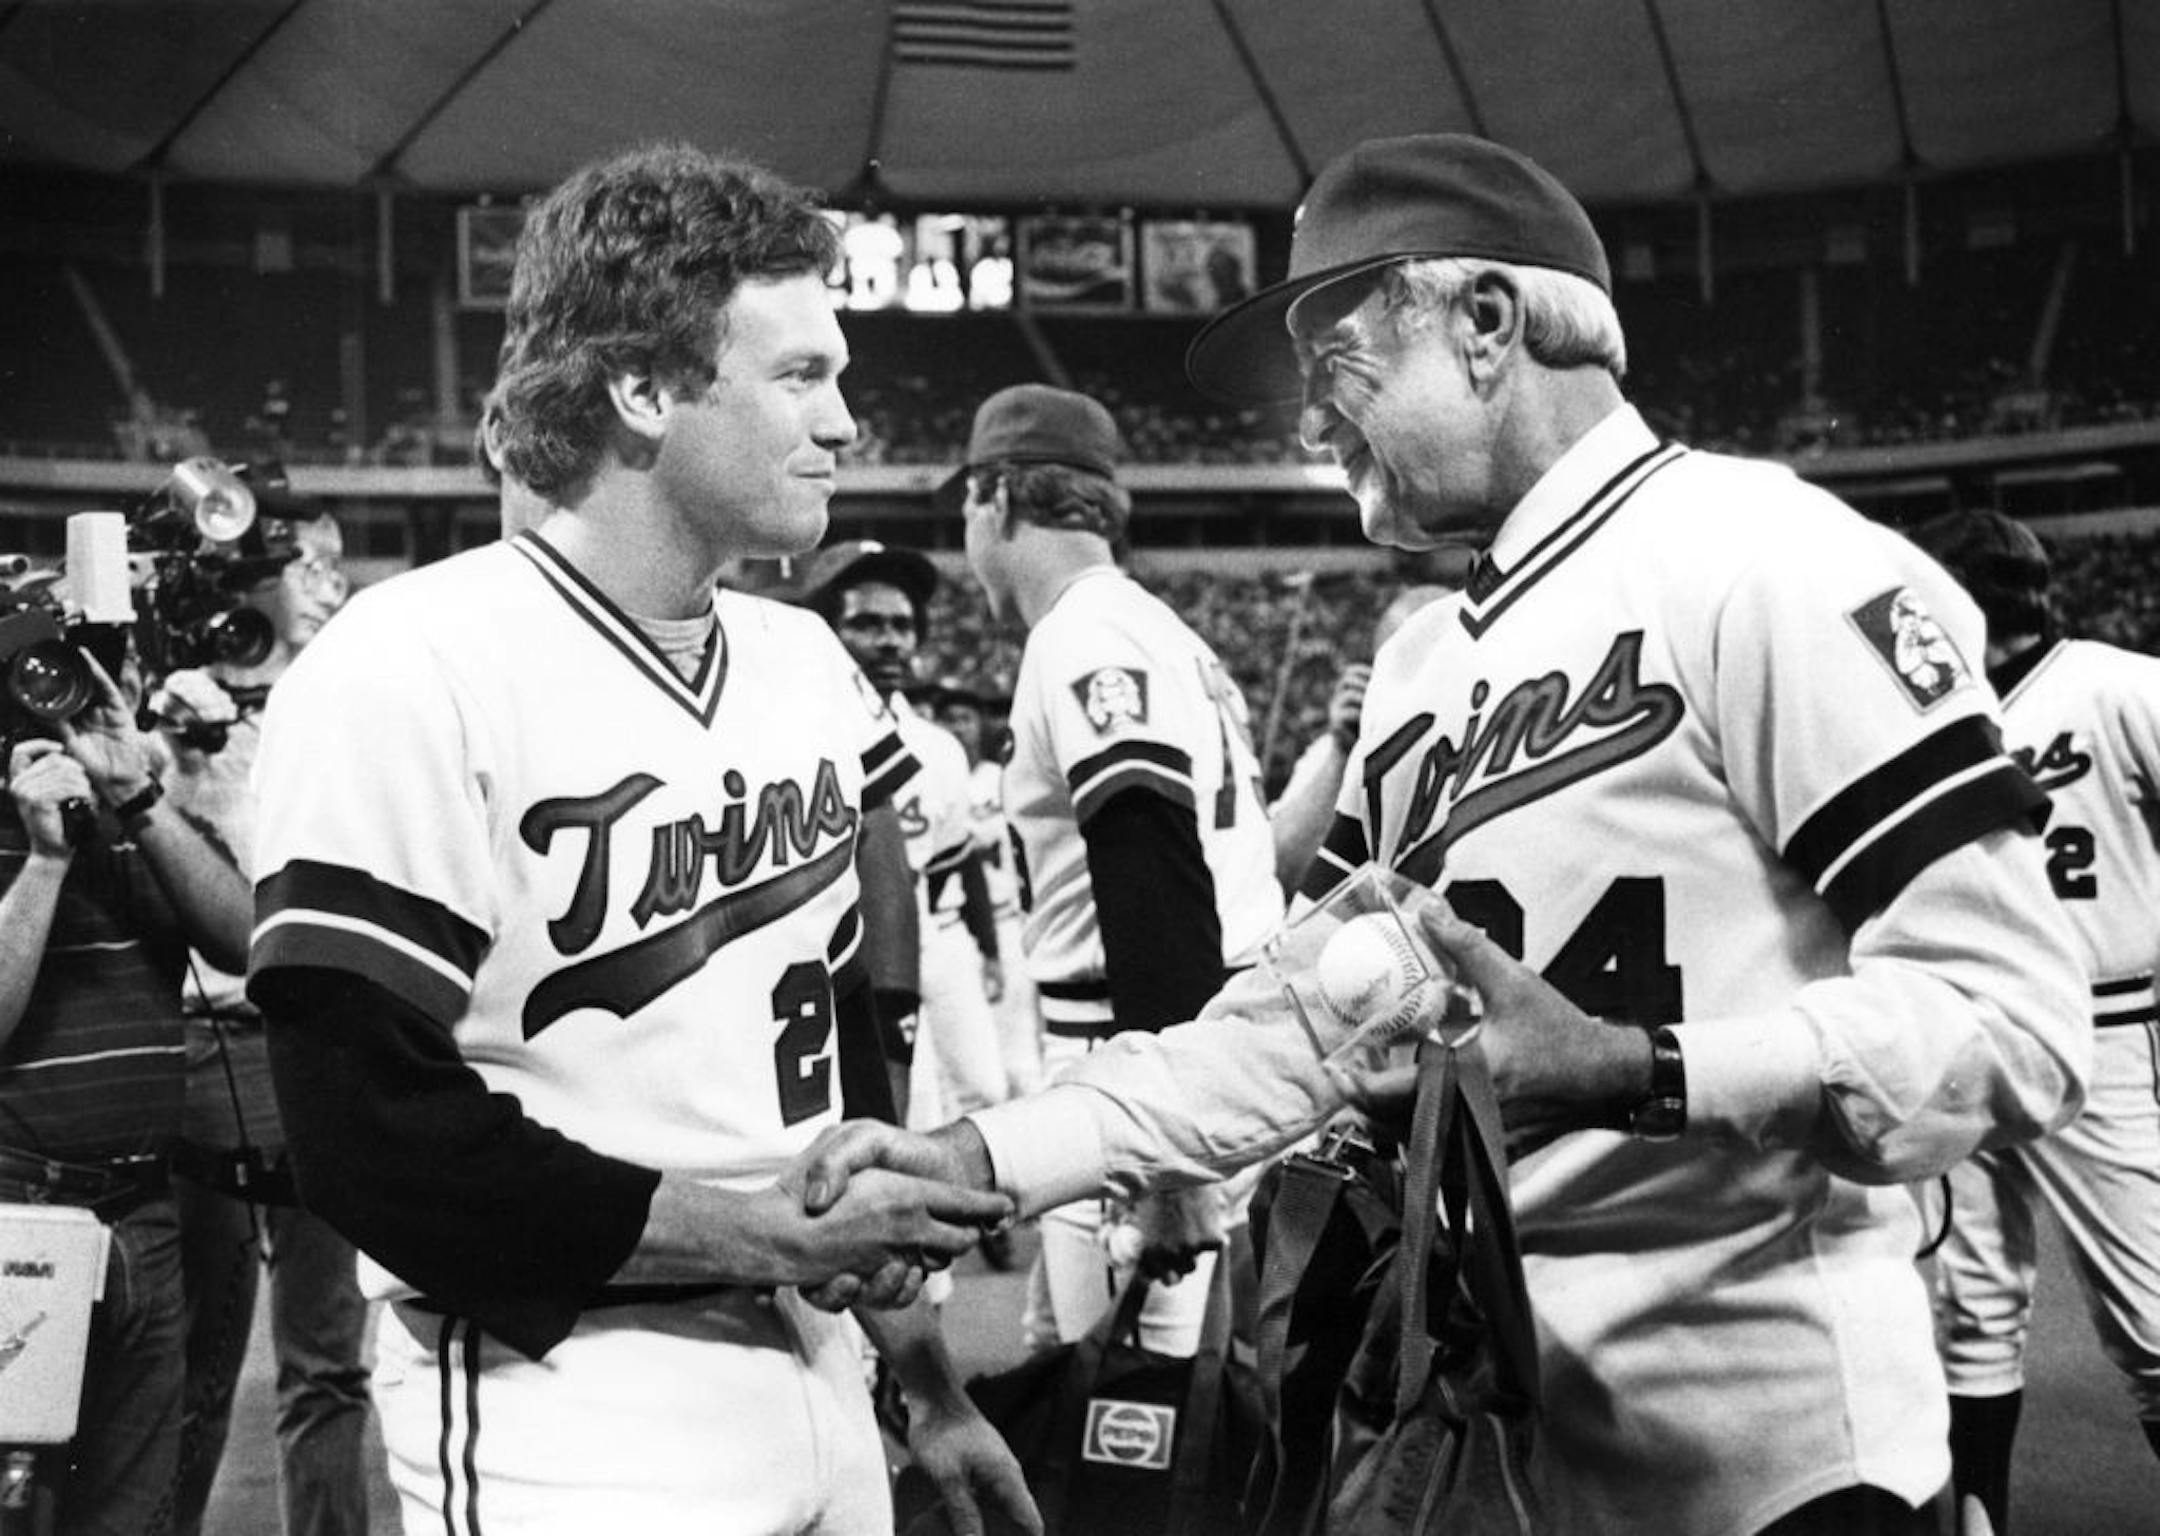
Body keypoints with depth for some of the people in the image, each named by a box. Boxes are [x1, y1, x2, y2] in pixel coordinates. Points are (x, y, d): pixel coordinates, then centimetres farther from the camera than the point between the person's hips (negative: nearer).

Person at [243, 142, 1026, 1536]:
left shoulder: (807, 664, 6)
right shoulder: (407, 680, -16)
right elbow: (380, 1145, -19)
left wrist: (929, 1382, 12)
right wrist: (779, 1236, -16)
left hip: (819, 1411, 7)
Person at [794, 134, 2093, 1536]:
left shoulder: (1756, 555, -13)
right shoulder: (1424, 663, 12)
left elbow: (2013, 1021, -19)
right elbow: (1294, 1025, 11)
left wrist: (1628, 1074, -29)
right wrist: (981, 1159, 3)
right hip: (1487, 1421, 7)